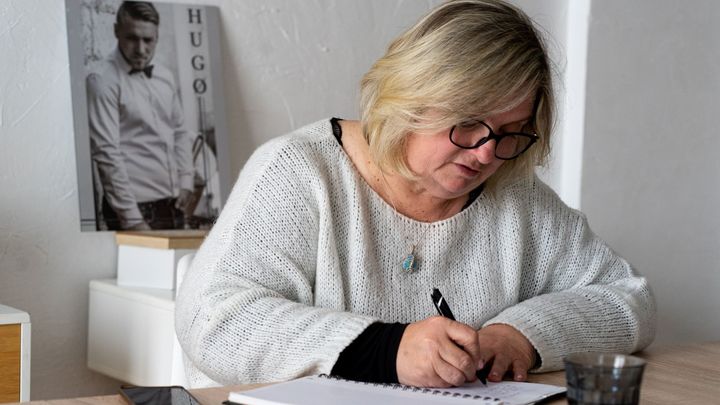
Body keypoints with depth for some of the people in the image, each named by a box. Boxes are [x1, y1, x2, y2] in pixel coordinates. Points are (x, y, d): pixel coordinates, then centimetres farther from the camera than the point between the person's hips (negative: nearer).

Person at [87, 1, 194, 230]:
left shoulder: (165, 78, 11)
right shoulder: (103, 80, -9)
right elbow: (106, 152, -14)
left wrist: (186, 182, 6)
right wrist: (132, 218, -17)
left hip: (172, 205, 6)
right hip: (136, 207, -6)